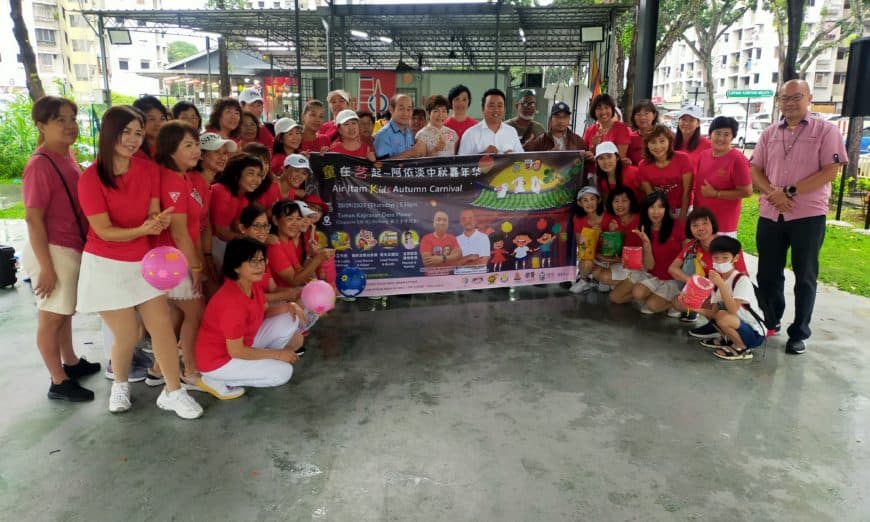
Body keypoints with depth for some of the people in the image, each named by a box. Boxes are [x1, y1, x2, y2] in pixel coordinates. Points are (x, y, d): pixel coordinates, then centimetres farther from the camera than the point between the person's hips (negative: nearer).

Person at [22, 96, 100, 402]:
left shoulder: (67, 156, 7)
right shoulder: (40, 165, -18)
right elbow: (33, 219, -19)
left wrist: (82, 248, 17)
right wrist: (46, 267, -19)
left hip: (73, 248, 8)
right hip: (53, 251, -8)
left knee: (65, 311, 22)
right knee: (51, 317, 5)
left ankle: (71, 362, 38)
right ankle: (59, 383, 17)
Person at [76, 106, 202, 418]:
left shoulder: (150, 170, -1)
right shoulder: (91, 178, -14)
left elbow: (153, 215, 0)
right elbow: (103, 231, -16)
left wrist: (157, 222, -25)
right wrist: (142, 230, -31)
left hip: (143, 261, 4)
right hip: (106, 265, -4)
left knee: (162, 324, -1)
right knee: (127, 335, 2)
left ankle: (173, 392, 11)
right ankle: (120, 385, 32)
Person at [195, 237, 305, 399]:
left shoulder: (253, 284, -8)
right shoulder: (232, 301, -33)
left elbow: (262, 312, 8)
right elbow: (236, 351, -27)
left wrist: (288, 306, -13)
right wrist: (278, 354, -18)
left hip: (243, 342, 8)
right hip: (218, 359, -8)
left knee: (289, 321, -2)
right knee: (283, 372, -12)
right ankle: (216, 381, -2)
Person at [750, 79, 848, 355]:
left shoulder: (825, 130, -1)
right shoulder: (769, 134, 11)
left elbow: (830, 171, -10)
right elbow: (755, 170, 7)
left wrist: (789, 192, -17)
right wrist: (773, 194, -12)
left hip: (808, 215, -3)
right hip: (770, 215, 4)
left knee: (805, 277, 5)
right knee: (768, 274, 11)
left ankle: (799, 334, 15)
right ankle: (769, 323, 28)